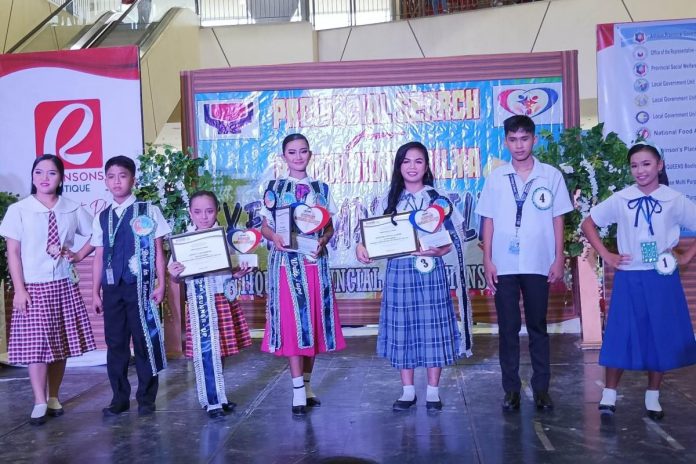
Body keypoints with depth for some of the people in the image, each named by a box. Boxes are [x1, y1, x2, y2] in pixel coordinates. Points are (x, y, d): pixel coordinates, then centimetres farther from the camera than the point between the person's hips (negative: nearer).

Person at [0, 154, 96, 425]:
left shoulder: (73, 210, 2)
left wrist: (79, 255, -2)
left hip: (64, 285, 3)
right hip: (34, 287, -2)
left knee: (62, 343, 8)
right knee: (36, 344, -5)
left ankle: (53, 398, 21)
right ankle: (39, 403, 6)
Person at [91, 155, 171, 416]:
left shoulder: (148, 212, 0)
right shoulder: (102, 218, 10)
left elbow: (158, 251, 0)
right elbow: (99, 256, 12)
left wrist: (160, 285, -4)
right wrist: (95, 291, 9)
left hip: (140, 285, -3)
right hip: (111, 287, 4)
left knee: (145, 341, 2)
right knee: (115, 343, 8)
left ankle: (146, 398, 15)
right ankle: (120, 398, 20)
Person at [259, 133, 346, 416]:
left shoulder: (321, 188, 11)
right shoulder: (274, 189, 4)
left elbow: (330, 226, 9)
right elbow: (265, 225, 3)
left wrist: (323, 241, -11)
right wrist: (274, 237, -18)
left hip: (315, 261, 3)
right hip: (286, 261, -3)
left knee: (314, 321, 7)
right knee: (292, 322, -5)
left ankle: (307, 383, 22)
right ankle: (298, 391, -1)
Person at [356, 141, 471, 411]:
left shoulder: (437, 199, 2)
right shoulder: (390, 200, 9)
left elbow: (455, 237, -1)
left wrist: (439, 251, -19)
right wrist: (362, 246, -10)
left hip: (430, 271, -2)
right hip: (398, 271, 2)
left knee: (432, 327, 1)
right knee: (402, 328, 6)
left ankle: (433, 391, 15)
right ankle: (408, 391, 19)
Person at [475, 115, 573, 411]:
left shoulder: (551, 176, 3)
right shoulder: (496, 178, 5)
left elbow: (558, 220, 4)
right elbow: (488, 220, 5)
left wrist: (559, 259, -1)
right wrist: (487, 260, -1)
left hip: (538, 264, 0)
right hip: (504, 265, 1)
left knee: (538, 327, 8)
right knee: (508, 328, 6)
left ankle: (541, 388, 17)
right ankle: (511, 389, 15)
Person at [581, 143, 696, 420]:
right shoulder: (621, 199, -1)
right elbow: (588, 224, 5)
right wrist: (606, 255, -2)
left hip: (662, 279, 1)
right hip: (629, 278, 0)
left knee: (662, 337, 6)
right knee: (621, 336, -2)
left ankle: (652, 397, 21)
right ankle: (609, 395, 10)